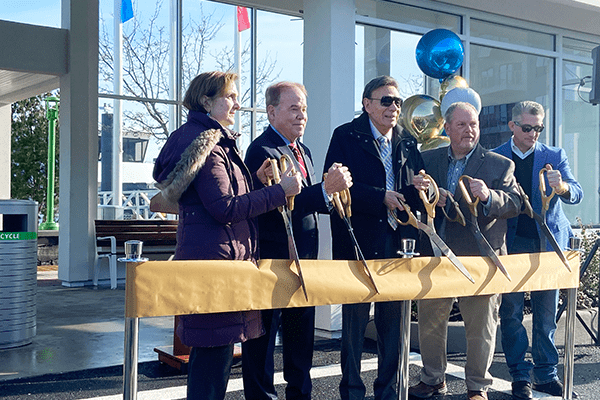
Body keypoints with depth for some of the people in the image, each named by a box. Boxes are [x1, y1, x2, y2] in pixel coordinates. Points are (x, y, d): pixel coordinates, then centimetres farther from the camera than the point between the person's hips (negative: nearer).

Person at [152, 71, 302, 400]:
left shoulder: (215, 141, 21)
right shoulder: (206, 144, -13)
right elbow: (224, 208, -20)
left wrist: (256, 181, 11)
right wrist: (280, 191, -17)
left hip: (219, 256, 11)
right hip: (215, 258, -11)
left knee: (211, 351, 15)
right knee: (215, 352, -6)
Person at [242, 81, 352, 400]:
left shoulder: (303, 151, 16)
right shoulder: (263, 150, -15)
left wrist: (333, 194, -1)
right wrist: (326, 189, -31)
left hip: (304, 262, 10)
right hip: (272, 260, -9)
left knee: (301, 336, 21)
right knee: (263, 339, 3)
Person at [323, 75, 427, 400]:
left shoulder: (407, 142, 14)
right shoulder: (346, 137, -1)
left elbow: (417, 197, 13)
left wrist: (420, 188, -10)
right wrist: (381, 198, -17)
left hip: (398, 244, 5)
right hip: (358, 243, -4)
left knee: (393, 320, 11)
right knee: (355, 320, 4)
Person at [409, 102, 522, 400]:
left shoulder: (500, 165, 0)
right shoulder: (428, 160, 9)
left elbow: (515, 204, -10)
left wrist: (488, 196, -29)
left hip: (479, 258, -3)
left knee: (481, 326, 6)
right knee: (429, 321, 12)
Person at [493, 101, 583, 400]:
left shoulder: (555, 157, 6)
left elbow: (576, 194, -5)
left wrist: (562, 187, -28)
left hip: (548, 243, 1)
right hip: (511, 245, -1)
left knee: (547, 313, 7)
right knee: (511, 312, 1)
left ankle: (546, 374, 19)